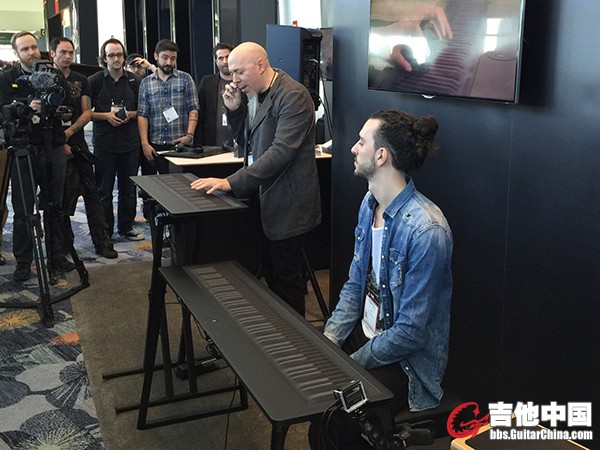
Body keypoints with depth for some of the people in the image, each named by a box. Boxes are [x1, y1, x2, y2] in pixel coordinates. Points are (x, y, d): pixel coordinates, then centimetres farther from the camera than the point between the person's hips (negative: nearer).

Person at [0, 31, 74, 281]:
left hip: (54, 148, 2)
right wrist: (28, 108, -22)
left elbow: (70, 108, 15)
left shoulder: (55, 76, 11)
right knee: (23, 210, 1)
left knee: (54, 207, 7)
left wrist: (63, 110, -7)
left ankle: (56, 257, 18)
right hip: (24, 150, -2)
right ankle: (23, 262, 11)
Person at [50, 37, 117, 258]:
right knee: (63, 197, 2)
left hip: (78, 145, 3)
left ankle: (102, 242, 3)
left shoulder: (81, 81, 12)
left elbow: (87, 112, 5)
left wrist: (68, 132, -9)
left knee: (92, 193, 0)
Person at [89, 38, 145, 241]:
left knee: (129, 188, 9)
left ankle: (126, 227, 22)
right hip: (104, 143, -2)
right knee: (104, 190, 2)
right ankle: (105, 231, 12)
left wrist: (130, 115, -6)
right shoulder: (94, 81, 2)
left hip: (130, 142, 2)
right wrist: (106, 116, -12)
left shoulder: (134, 81, 9)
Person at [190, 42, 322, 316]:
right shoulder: (255, 95, 11)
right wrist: (234, 109, 2)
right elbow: (245, 142, 20)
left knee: (286, 282, 1)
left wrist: (232, 182, -28)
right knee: (271, 274, 16)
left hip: (287, 205, -8)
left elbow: (281, 151, -26)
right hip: (265, 200, 9)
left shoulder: (293, 96, -17)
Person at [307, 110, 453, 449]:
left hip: (407, 360, -8)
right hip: (364, 332, 8)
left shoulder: (426, 230, -27)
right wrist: (328, 339, -4)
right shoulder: (370, 204, 2)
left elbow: (410, 331, -23)